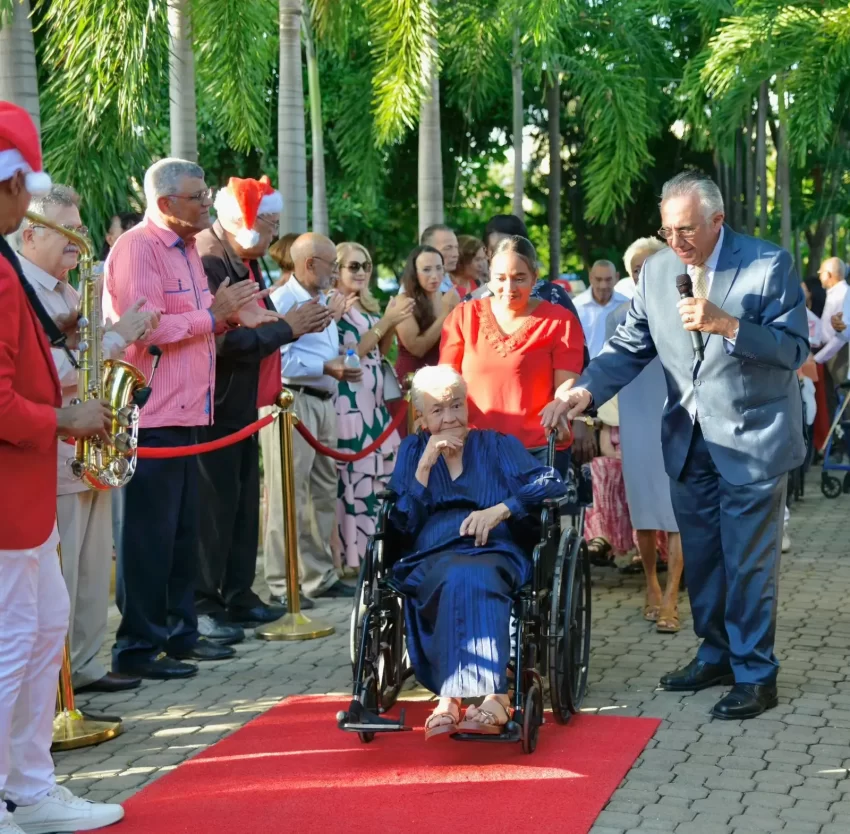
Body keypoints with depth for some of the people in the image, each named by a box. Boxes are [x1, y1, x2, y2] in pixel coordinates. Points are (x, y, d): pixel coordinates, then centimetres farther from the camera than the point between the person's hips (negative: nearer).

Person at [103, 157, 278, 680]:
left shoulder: (186, 248, 17)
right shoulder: (137, 248, -13)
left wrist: (230, 315, 9)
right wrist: (214, 313, -17)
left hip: (185, 411, 10)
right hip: (152, 414, -10)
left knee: (183, 529, 15)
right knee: (149, 533, -4)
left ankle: (180, 632, 25)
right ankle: (137, 646, 3)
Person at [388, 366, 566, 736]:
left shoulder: (498, 445, 20)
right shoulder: (412, 450, 24)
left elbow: (551, 483, 4)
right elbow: (403, 522, 12)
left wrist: (500, 510, -10)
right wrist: (426, 464, 2)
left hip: (493, 554, 0)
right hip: (431, 558, 1)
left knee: (471, 580, -38)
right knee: (457, 578, -38)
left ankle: (451, 700, -48)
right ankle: (494, 697, -48)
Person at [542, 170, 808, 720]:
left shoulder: (770, 265, -14)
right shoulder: (658, 270, 2)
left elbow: (794, 349, -16)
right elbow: (630, 347, 4)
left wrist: (725, 324, -28)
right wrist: (584, 391, -13)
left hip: (752, 440, -6)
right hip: (689, 442, 6)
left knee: (748, 563, -2)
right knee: (701, 558, 16)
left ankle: (756, 675, 10)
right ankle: (717, 654, 31)